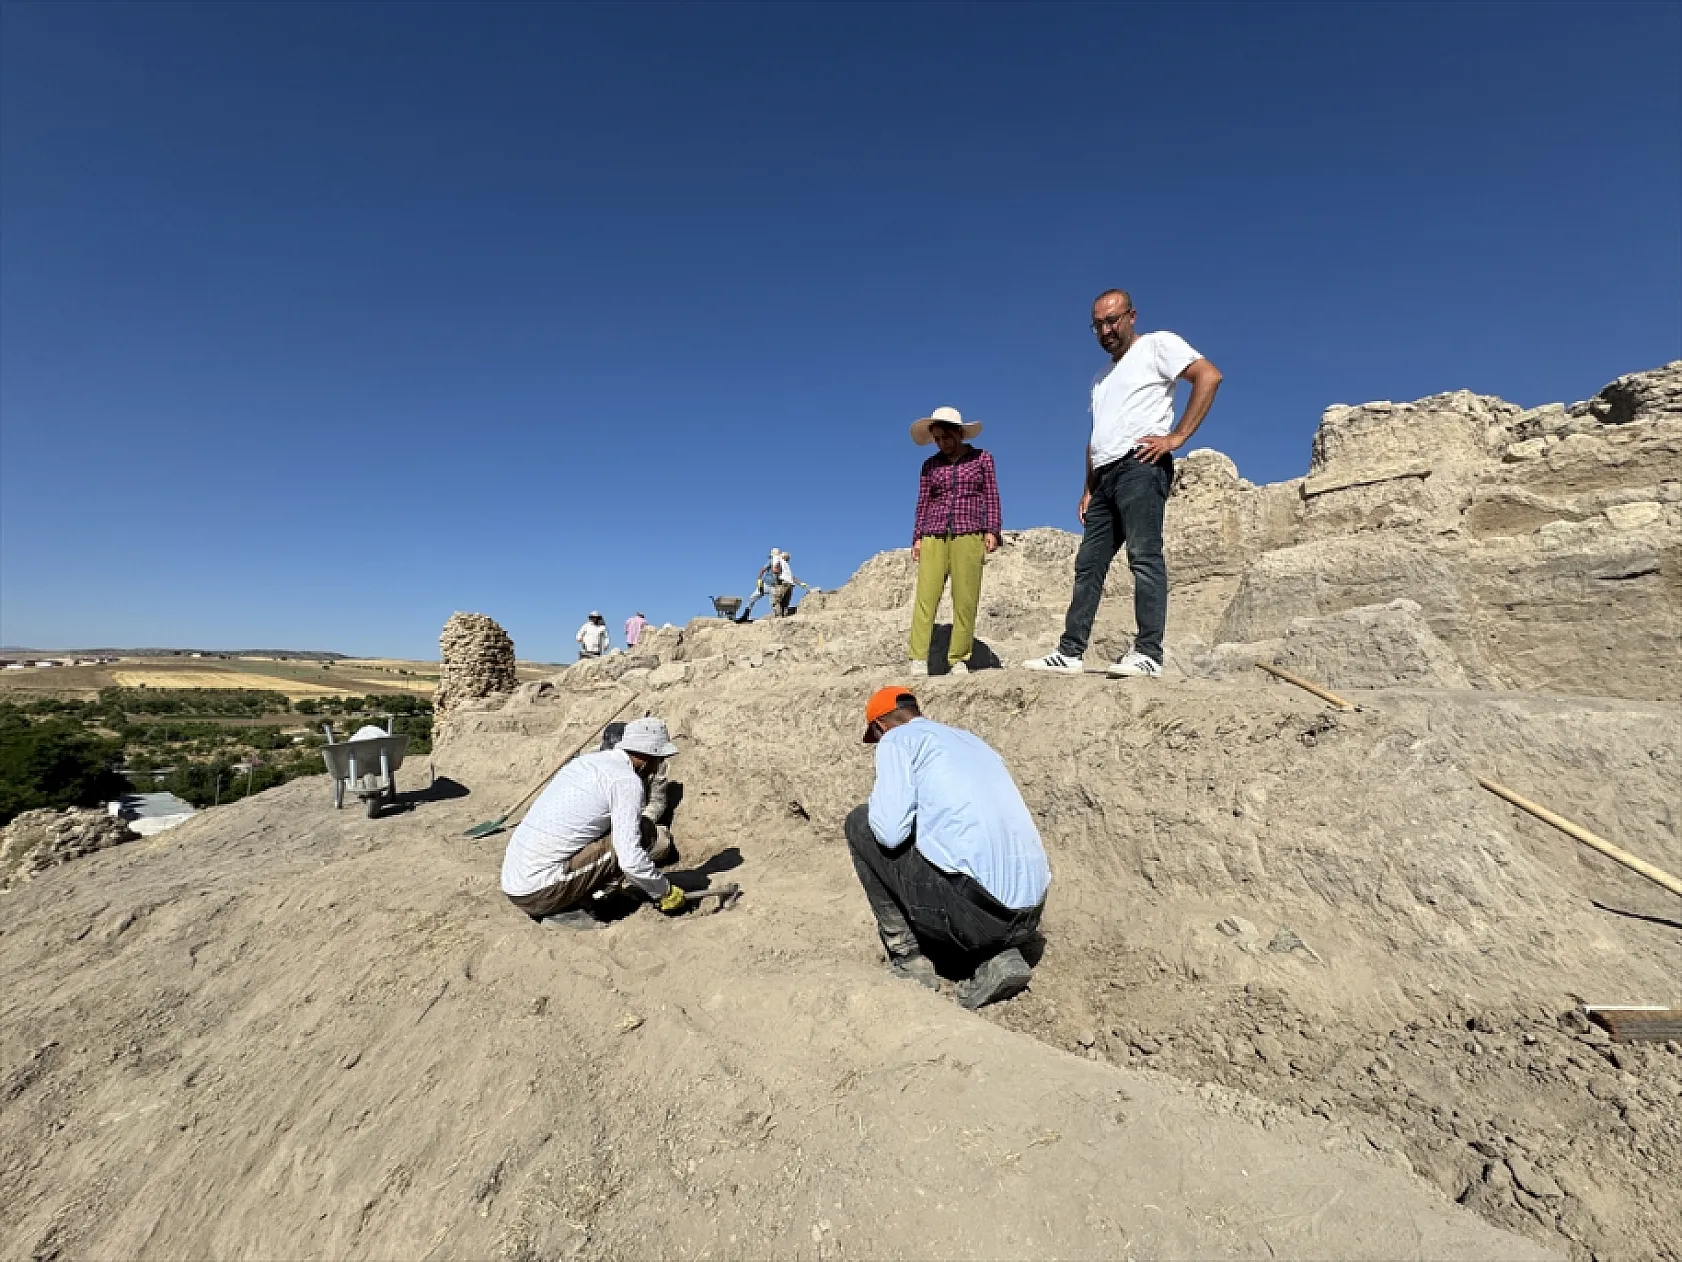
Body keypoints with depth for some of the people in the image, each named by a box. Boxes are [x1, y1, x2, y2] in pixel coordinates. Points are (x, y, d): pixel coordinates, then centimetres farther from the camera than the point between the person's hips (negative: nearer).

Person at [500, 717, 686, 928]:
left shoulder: (586, 761, 13)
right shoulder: (627, 780, -13)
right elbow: (630, 860, -19)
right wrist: (665, 892, -1)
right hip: (541, 892, -9)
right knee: (648, 834, -11)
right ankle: (565, 909, -6)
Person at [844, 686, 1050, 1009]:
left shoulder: (897, 739, 2)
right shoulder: (971, 739, 24)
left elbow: (891, 832, -10)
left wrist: (877, 803, 12)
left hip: (971, 904, -7)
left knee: (860, 824, 12)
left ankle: (907, 959, 14)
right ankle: (1001, 956, 12)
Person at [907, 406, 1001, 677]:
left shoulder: (982, 458, 14)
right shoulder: (930, 465, 17)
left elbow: (991, 497, 11)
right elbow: (922, 503, 15)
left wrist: (991, 530, 0)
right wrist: (917, 538, 7)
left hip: (969, 536, -1)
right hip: (933, 538, 1)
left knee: (965, 601, -7)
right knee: (925, 597, -11)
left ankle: (958, 660, -1)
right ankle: (918, 660, -13)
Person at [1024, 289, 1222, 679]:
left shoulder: (1157, 344, 6)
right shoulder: (1102, 378, 29)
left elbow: (1209, 376, -7)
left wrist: (1177, 436, -14)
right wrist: (1088, 488, 18)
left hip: (1140, 465, -8)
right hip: (1106, 476, 8)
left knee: (1144, 556, -17)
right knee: (1088, 565, 2)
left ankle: (1148, 654, -19)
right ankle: (1069, 652, 2)